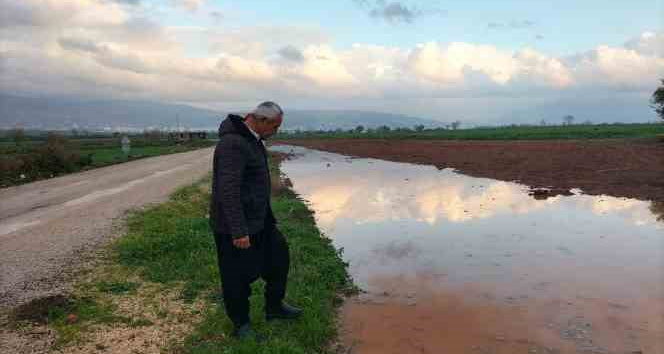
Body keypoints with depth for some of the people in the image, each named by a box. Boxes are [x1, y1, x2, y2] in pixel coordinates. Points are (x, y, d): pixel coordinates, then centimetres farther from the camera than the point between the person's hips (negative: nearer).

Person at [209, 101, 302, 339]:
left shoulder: (251, 139, 10)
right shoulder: (233, 144, -23)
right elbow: (228, 190, -29)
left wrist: (267, 217, 27)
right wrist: (238, 231, -29)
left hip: (257, 221, 10)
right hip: (234, 225, -10)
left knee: (278, 255, 17)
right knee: (238, 276, 4)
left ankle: (274, 307, 33)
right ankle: (240, 325, 23)